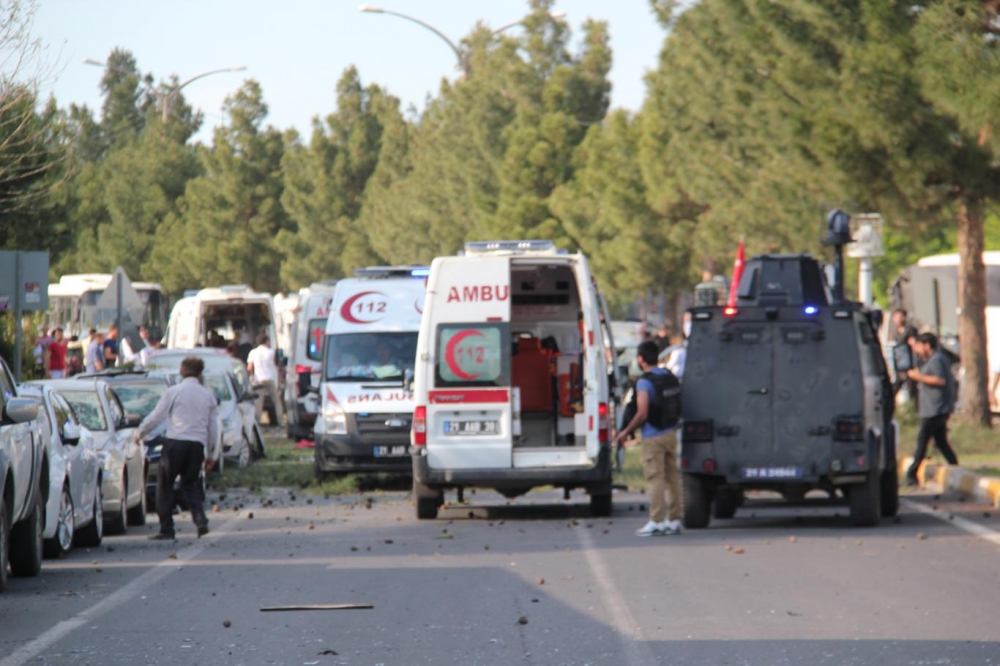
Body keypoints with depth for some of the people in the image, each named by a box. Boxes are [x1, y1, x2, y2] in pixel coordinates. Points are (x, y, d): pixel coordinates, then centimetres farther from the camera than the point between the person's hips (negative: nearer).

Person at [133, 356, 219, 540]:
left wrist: (140, 433, 16)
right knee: (190, 484, 17)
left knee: (164, 485, 6)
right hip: (197, 445, 4)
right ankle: (201, 520, -5)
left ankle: (166, 529, 1)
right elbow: (213, 428, 14)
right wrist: (211, 454, 22)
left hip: (175, 442, -4)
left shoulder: (174, 392, 0)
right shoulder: (208, 395, 11)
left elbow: (156, 416, 0)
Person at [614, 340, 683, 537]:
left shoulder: (644, 382, -16)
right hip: (671, 433, 7)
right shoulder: (669, 376, 8)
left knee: (655, 478, -4)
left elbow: (642, 414, -20)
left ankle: (657, 522, -5)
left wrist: (626, 431, -8)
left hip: (653, 437, -7)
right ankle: (674, 520, 13)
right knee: (672, 477, 10)